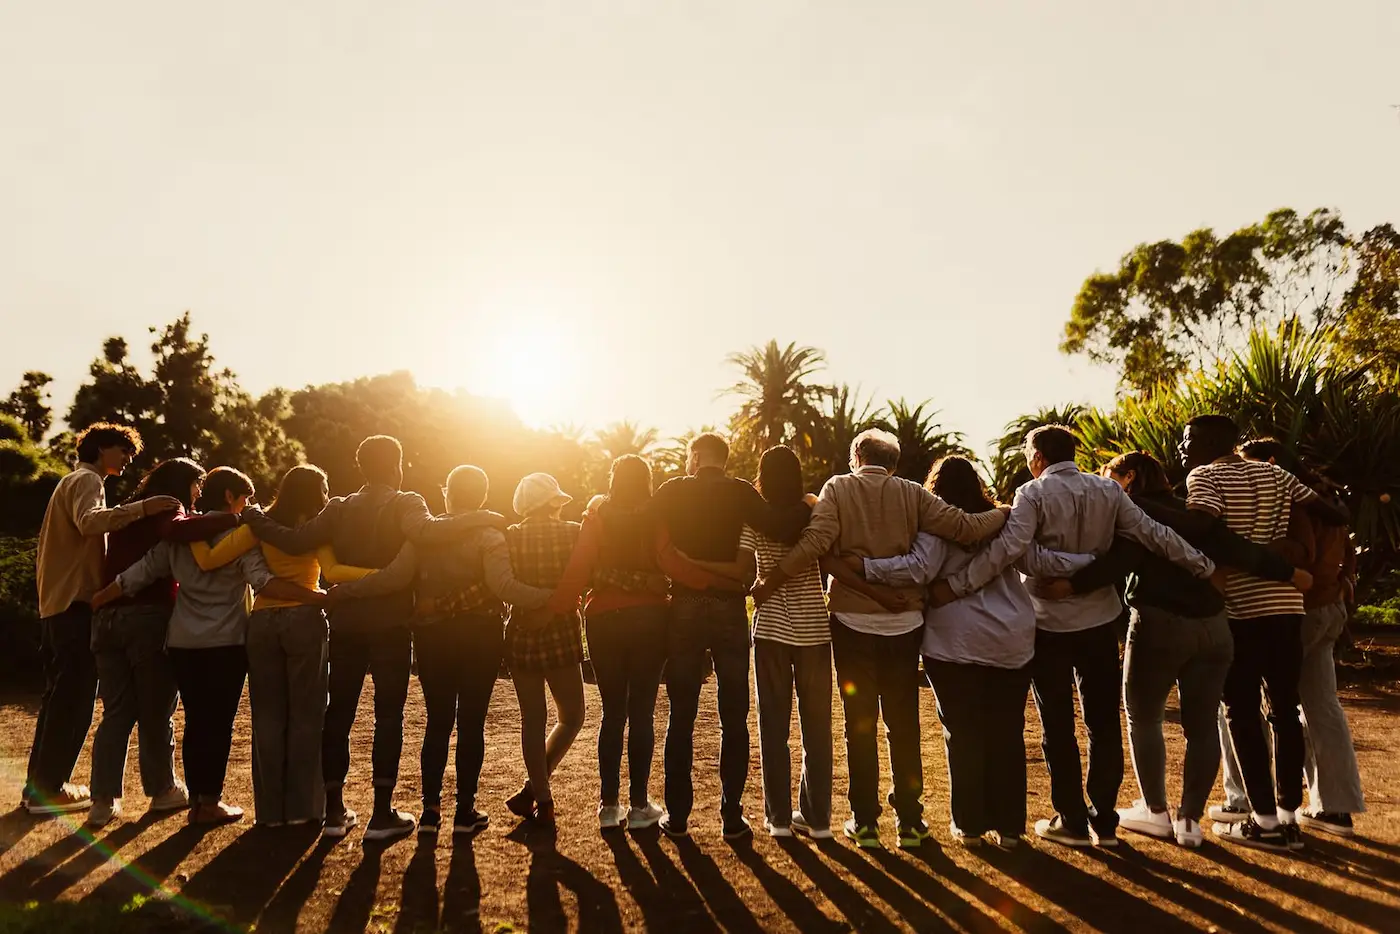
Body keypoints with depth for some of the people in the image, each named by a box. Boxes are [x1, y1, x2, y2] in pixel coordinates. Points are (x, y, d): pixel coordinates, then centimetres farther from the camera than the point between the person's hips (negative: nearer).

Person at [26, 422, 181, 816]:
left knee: (60, 697, 16)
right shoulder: (87, 480, -8)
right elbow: (90, 521, -30)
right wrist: (141, 508, -38)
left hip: (58, 603, 11)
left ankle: (39, 783, 22)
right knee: (73, 700, -6)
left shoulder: (72, 481, 24)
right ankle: (48, 790, -2)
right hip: (75, 603, -11)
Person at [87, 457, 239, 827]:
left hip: (108, 617, 7)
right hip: (148, 617, -7)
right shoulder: (167, 509, -5)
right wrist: (234, 519, -29)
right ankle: (162, 789, 18)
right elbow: (178, 530, -28)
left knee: (116, 713, 8)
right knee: (155, 712, 6)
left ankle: (104, 800, 5)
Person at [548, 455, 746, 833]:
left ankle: (609, 804, 12)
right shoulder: (656, 517, -2)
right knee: (642, 712, 5)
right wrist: (725, 583, -17)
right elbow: (670, 562, -16)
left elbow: (579, 568, -9)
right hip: (649, 620, -1)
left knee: (613, 712, 11)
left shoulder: (597, 515, 1)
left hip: (603, 620, 1)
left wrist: (555, 608, -9)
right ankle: (639, 805, 8)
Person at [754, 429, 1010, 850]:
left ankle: (865, 821, 14)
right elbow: (963, 527, -5)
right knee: (904, 724, 12)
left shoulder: (838, 488, -3)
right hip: (904, 624, 1)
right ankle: (910, 820, 18)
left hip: (853, 622, -1)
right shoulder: (911, 494, 1)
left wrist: (770, 582, -11)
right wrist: (1007, 514, 12)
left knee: (860, 723, 9)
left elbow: (815, 542, -17)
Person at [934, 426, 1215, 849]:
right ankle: (1104, 821, 19)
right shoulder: (1108, 490, 2)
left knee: (1058, 726, 8)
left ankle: (1072, 821, 15)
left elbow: (1008, 548, -24)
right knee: (1104, 722, 12)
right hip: (1100, 620, 4)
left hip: (1050, 624, -4)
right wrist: (1204, 566, 9)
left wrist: (956, 586, -23)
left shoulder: (1034, 493, -11)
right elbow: (1153, 535, 0)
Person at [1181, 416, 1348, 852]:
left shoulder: (1204, 477, -3)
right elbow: (1335, 515, 12)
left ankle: (1265, 820, 5)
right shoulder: (1275, 474, 14)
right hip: (1287, 602, 6)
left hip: (1241, 607, -6)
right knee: (1285, 709, 11)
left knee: (1242, 712, 3)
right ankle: (1288, 816, 16)